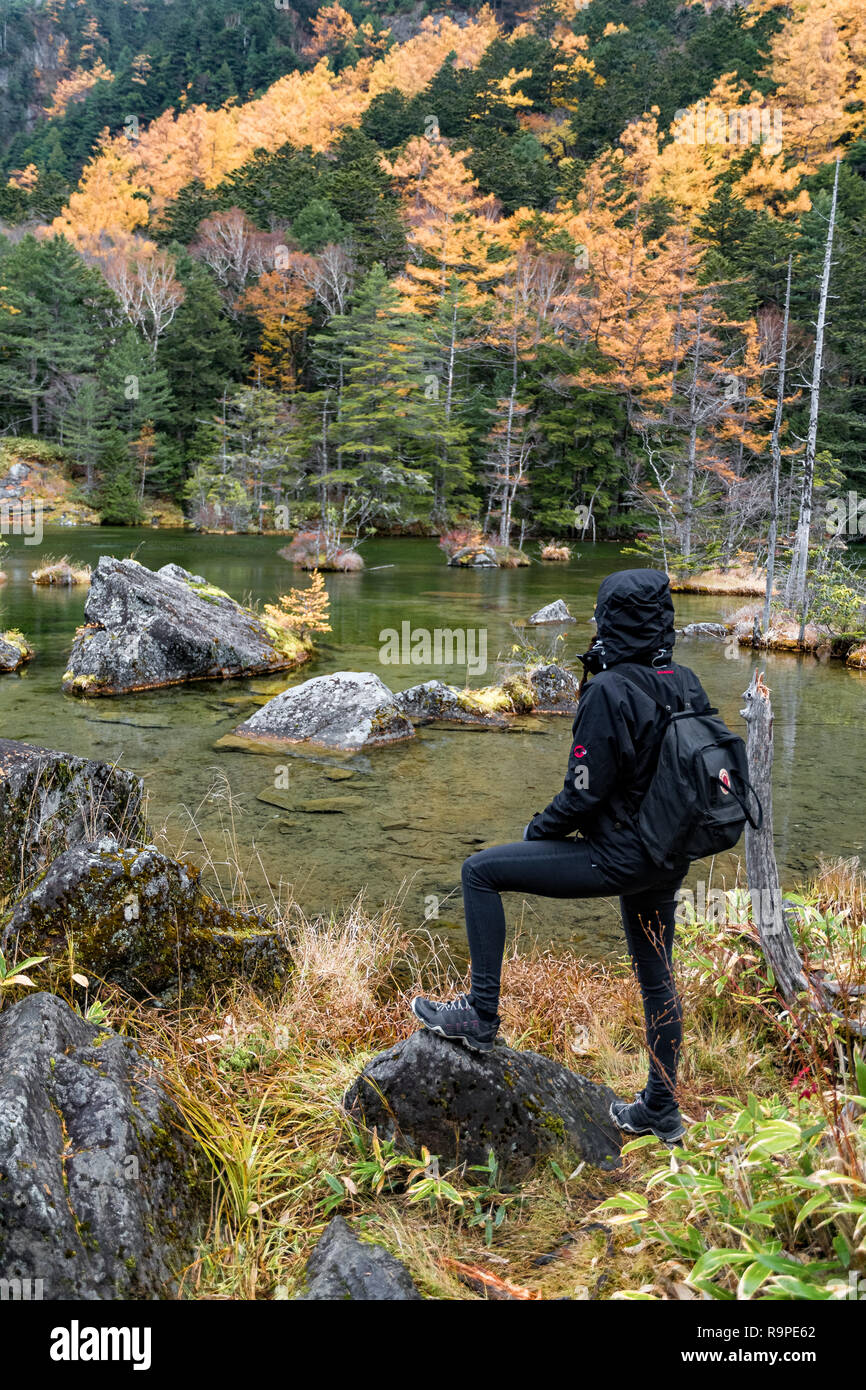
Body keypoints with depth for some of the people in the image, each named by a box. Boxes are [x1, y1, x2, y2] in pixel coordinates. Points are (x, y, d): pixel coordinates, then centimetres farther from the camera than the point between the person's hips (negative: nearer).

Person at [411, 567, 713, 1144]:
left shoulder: (609, 692, -20)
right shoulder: (687, 684, 2)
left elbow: (585, 794, -19)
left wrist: (538, 830, -1)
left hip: (617, 858, -8)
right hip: (669, 859, 8)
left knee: (481, 871, 0)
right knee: (656, 976, 22)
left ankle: (481, 1015, 5)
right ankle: (661, 1110, 37)